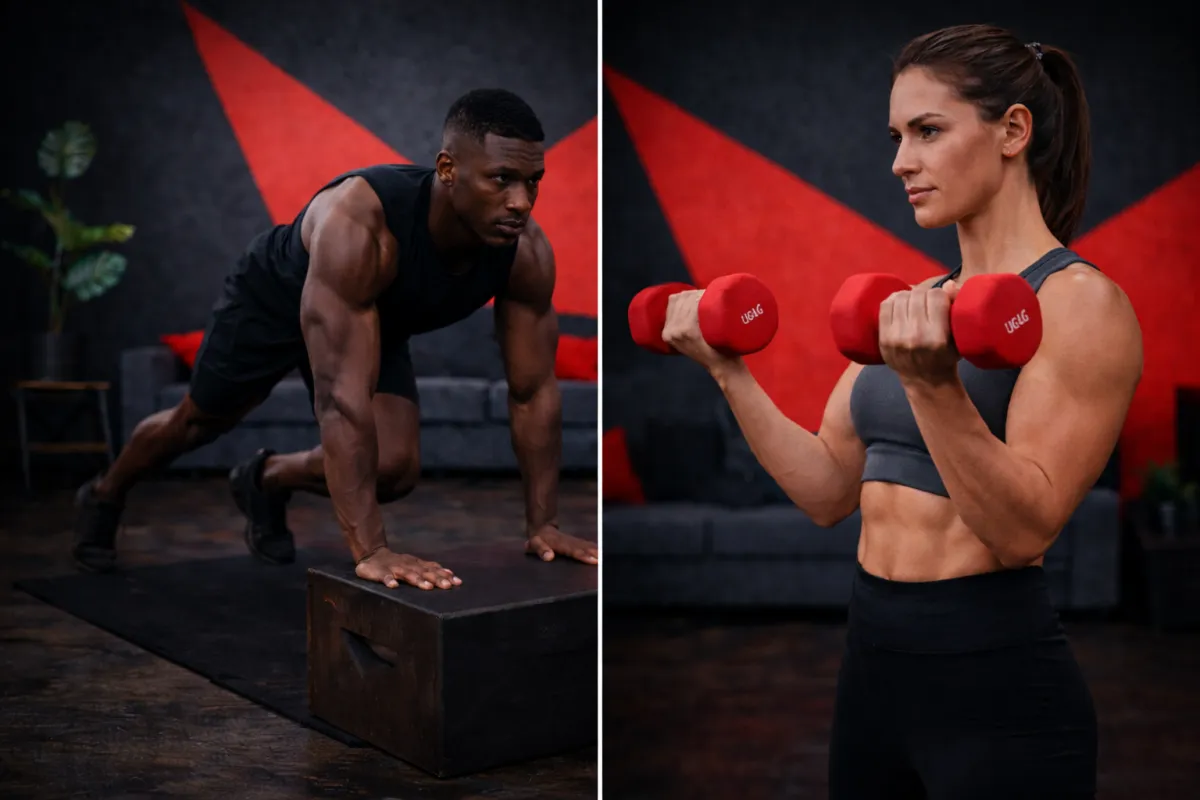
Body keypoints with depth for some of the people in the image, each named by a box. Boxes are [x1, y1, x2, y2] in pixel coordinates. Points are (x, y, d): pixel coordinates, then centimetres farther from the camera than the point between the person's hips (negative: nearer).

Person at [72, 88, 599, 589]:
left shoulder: (526, 253, -31)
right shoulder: (357, 225, -47)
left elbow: (534, 390, -20)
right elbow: (342, 395, -50)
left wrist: (542, 524, -21)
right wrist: (370, 549, -52)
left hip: (376, 318, 4)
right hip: (275, 299, -4)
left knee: (393, 469, -14)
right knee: (199, 421, 19)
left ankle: (268, 480, 19)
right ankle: (104, 495, 52)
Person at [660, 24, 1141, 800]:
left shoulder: (1080, 301, -12)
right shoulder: (915, 304, 9)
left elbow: (1023, 531, -21)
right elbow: (828, 491, 8)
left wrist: (933, 386, -34)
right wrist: (728, 370, 1)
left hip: (997, 685, -7)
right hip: (875, 658, 7)